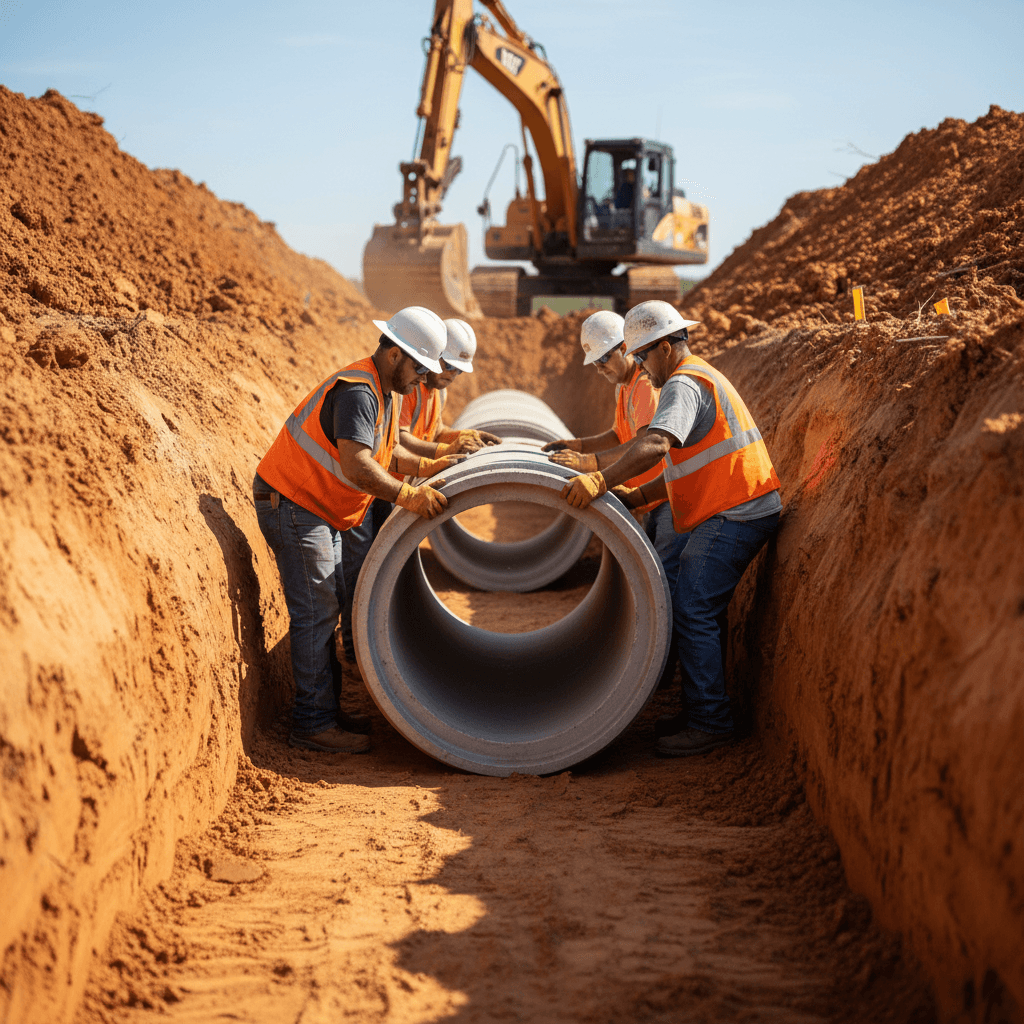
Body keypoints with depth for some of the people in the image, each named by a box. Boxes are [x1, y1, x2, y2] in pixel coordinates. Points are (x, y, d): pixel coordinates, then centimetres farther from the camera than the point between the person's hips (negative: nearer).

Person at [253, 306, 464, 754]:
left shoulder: (386, 391, 10)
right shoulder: (357, 391, -23)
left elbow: (386, 451, 15)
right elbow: (357, 466, -33)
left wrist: (425, 467, 0)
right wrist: (407, 495, -36)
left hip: (321, 511, 11)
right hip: (292, 503, -11)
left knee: (328, 607, 13)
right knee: (315, 611, -10)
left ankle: (326, 710, 20)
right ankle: (313, 722, -5)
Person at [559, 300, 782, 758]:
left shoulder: (684, 384, -13)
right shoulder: (700, 378, 22)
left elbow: (656, 445, -32)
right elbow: (684, 465, 23)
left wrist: (601, 480, -41)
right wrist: (637, 495, 14)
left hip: (734, 515, -11)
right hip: (729, 513, 11)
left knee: (693, 612, -12)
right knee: (692, 608, 12)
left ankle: (710, 722, -8)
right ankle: (701, 710, 19)